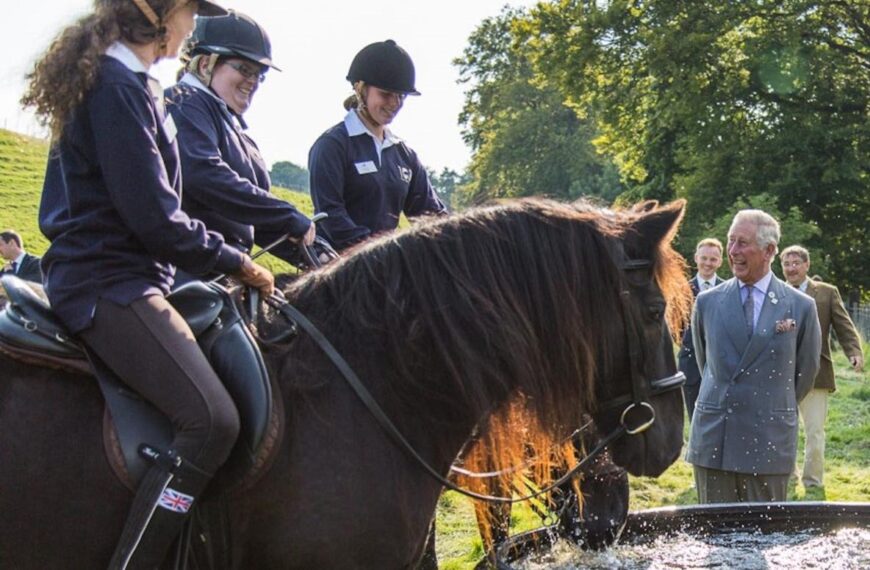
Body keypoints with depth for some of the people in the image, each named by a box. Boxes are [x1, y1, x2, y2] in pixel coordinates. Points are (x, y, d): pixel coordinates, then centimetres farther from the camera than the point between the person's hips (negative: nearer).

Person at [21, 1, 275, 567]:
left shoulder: (130, 83, 16)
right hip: (109, 283, -11)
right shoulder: (120, 87, -16)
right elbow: (154, 218, -19)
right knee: (212, 418, -23)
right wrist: (234, 260, -7)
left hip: (116, 273, 11)